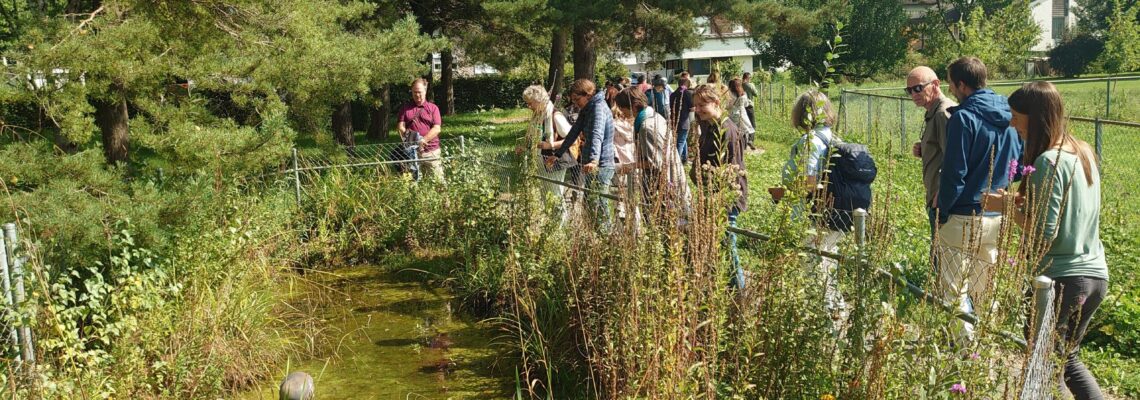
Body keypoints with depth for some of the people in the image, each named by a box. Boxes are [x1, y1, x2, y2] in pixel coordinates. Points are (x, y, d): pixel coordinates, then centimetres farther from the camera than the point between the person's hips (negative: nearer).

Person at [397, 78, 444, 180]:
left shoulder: (433, 108, 8)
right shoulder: (405, 108, 14)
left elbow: (436, 129, -2)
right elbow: (400, 126, 7)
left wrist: (423, 140, -16)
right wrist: (405, 134, -15)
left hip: (431, 150, -1)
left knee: (438, 179, -4)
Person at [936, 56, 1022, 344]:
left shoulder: (963, 117, -16)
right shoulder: (1009, 116, 6)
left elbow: (954, 173, -16)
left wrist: (942, 210, -7)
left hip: (962, 218, -8)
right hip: (996, 215, 8)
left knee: (954, 290, 2)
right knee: (984, 288, 19)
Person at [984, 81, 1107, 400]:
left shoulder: (1049, 161, -18)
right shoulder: (1084, 152, 7)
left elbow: (1043, 236, -20)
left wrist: (1009, 206, -8)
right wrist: (1027, 201, 9)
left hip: (1062, 278, -9)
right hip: (1095, 275, 9)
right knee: (1067, 358, 21)